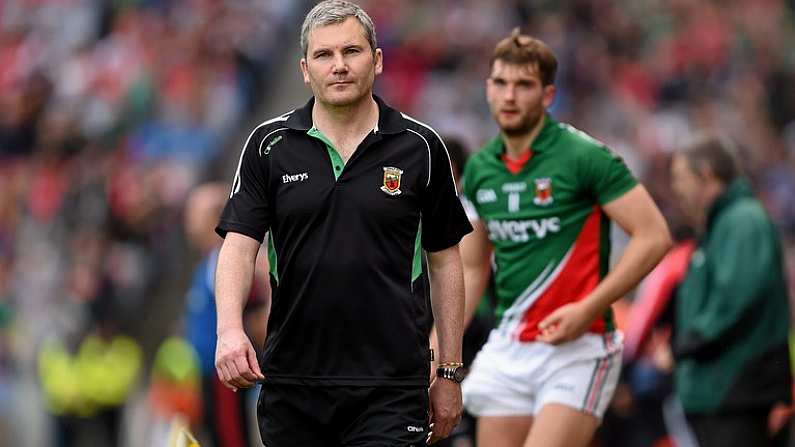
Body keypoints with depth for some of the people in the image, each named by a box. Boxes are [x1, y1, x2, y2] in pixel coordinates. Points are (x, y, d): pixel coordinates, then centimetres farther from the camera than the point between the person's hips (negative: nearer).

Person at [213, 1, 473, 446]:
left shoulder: (420, 147, 2)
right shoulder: (269, 145, 3)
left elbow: (445, 261, 8)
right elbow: (239, 244, -3)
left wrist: (450, 373, 7)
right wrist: (230, 330, -21)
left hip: (391, 388, -2)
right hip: (291, 383, 2)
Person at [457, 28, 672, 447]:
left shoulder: (584, 157, -10)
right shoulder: (478, 170, 9)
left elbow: (654, 236, -12)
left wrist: (587, 309, -18)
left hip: (578, 348, -6)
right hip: (507, 349, 6)